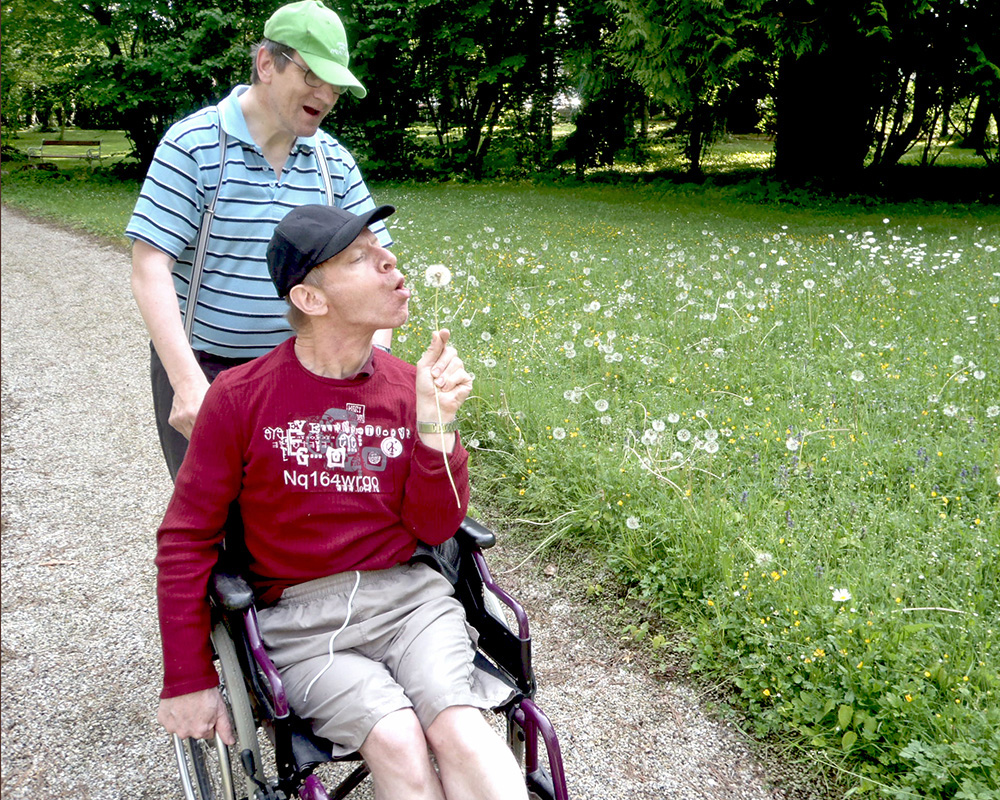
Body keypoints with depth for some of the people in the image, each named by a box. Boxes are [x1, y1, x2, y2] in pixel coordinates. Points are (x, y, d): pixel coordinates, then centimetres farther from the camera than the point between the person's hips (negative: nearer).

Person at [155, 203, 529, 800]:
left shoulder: (409, 386, 1)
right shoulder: (241, 396, -7)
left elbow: (435, 528, 2)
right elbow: (186, 540, 1)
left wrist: (436, 422, -13)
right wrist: (189, 681, 2)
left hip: (406, 593, 2)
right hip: (300, 616, -2)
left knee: (459, 728, -25)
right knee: (398, 741, -26)